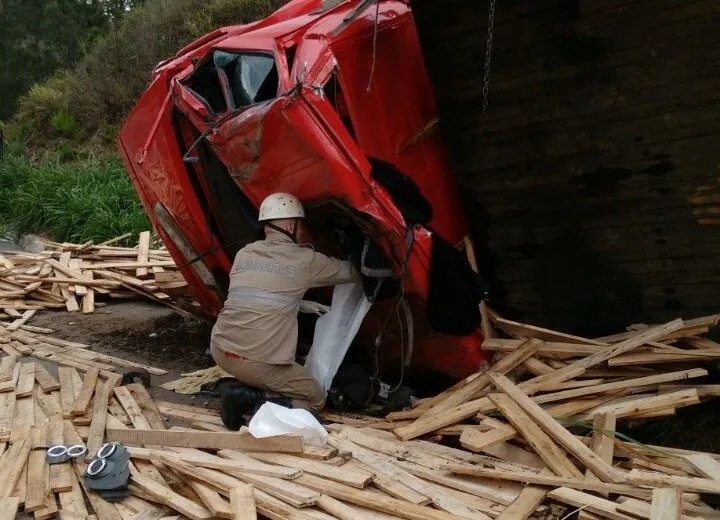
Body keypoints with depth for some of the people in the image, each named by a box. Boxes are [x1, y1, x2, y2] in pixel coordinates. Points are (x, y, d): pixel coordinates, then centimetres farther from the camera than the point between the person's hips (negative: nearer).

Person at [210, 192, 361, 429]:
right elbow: (346, 272, 15)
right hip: (258, 361, -6)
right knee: (316, 398, 14)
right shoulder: (304, 259, -2)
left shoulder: (244, 253, 12)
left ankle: (246, 395, 7)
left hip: (220, 351, 7)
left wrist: (301, 305, 28)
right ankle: (254, 400, -9)